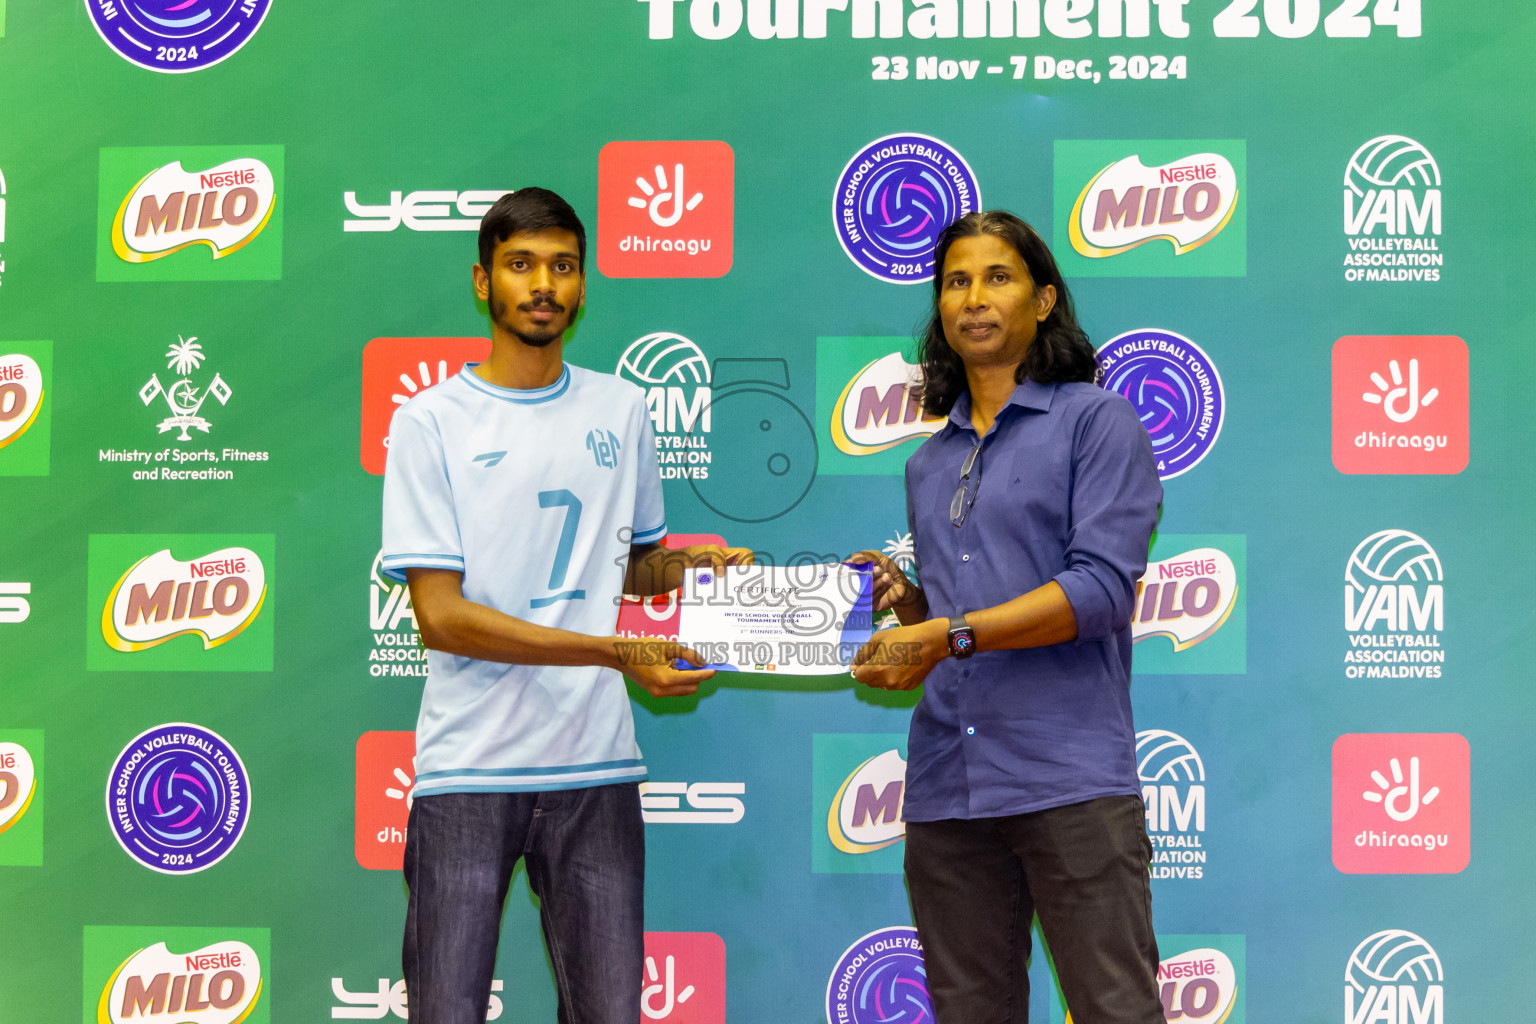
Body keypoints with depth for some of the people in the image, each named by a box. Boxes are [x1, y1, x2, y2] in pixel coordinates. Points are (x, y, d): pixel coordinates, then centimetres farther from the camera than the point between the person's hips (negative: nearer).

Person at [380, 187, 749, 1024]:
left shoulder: (621, 408, 11)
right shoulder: (432, 421, -3)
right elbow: (440, 614, -10)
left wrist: (690, 563, 0)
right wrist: (616, 653, -17)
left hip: (596, 765, 4)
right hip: (468, 770, -3)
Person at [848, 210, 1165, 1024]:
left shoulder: (1095, 420, 2)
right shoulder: (928, 465, 21)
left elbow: (1102, 588, -11)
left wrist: (949, 634, -16)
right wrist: (903, 598, 3)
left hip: (1068, 775, -6)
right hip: (946, 785, 6)